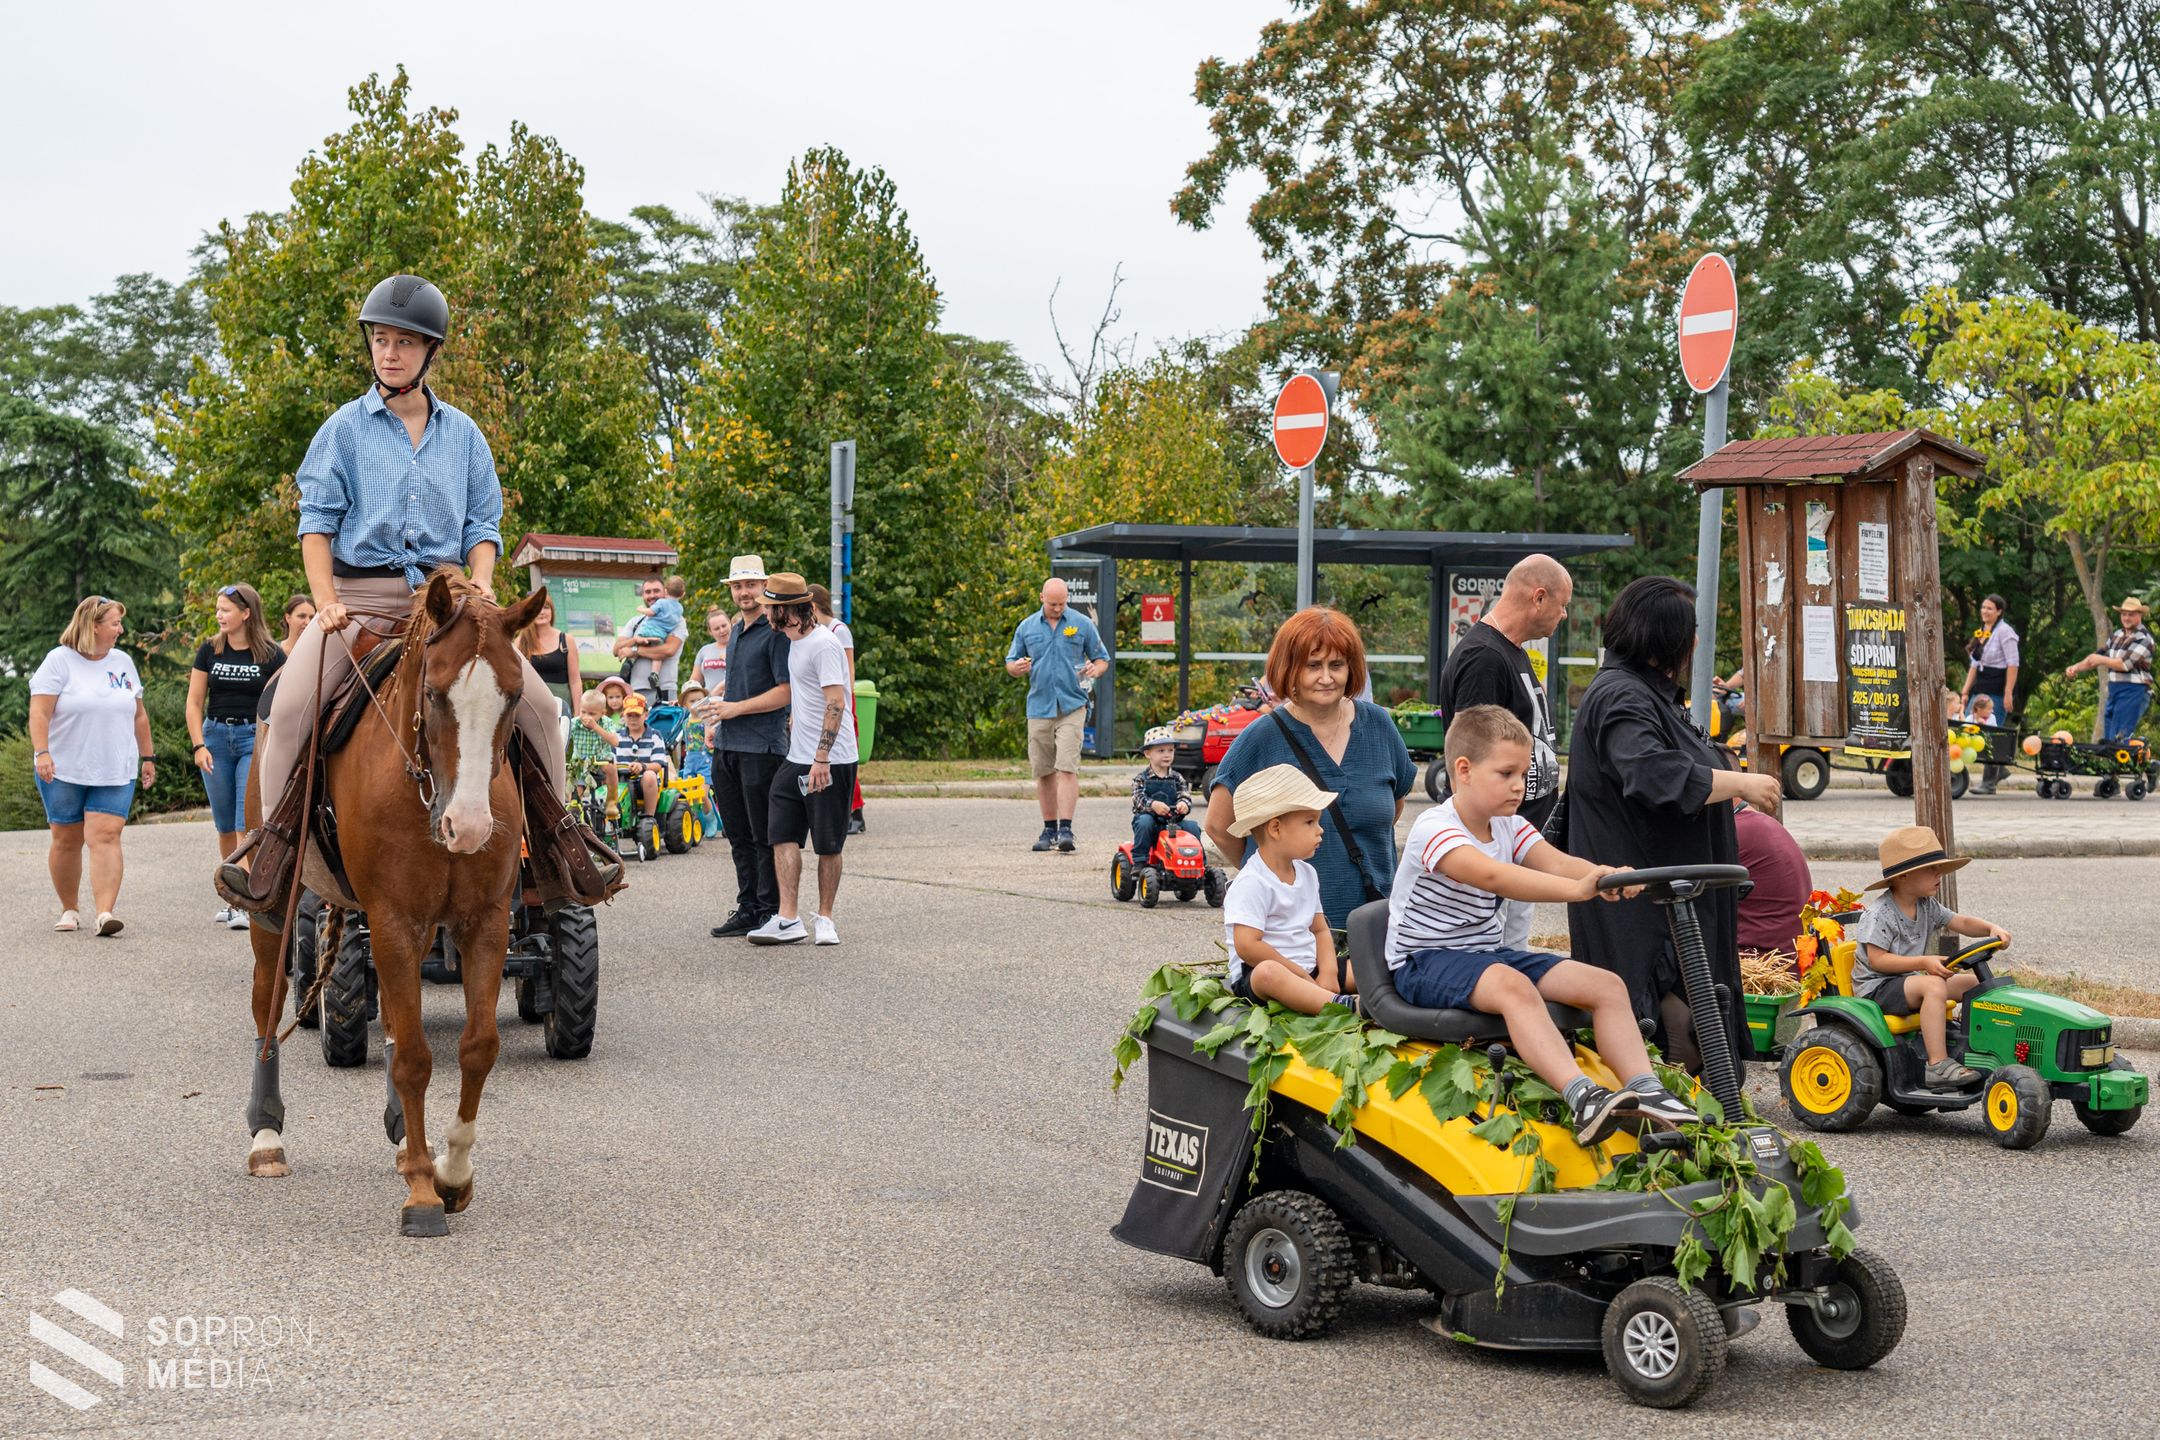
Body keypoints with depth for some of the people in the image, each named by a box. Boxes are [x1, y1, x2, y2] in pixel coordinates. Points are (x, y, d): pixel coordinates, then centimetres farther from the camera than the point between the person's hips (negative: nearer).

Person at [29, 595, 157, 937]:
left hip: (115, 772, 2)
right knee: (66, 841, 7)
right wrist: (41, 752, -22)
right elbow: (39, 711, -11)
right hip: (64, 771, -2)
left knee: (106, 837, -12)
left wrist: (148, 757, 17)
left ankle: (105, 912, -22)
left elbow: (138, 715, 18)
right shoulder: (60, 660, -3)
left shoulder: (122, 662, 11)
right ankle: (69, 910, 22)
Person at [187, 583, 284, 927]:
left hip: (255, 737, -3)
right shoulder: (209, 651, 6)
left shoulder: (271, 655, -2)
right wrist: (199, 745, -4)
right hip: (216, 736, 4)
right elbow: (194, 703, 6)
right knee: (225, 825, 9)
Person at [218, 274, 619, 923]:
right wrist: (326, 603, -12)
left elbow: (483, 526, 10)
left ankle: (557, 833, 3)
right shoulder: (346, 428, 5)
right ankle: (271, 843, -10)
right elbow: (317, 522, 2)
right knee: (291, 707, -26)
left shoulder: (463, 433, 12)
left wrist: (478, 594, -8)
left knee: (538, 703, -13)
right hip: (361, 593, -2)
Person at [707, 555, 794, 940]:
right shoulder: (735, 631, 17)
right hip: (727, 748, 9)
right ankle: (747, 908, 19)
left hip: (761, 746, -8)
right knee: (738, 835, 12)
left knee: (765, 836, -3)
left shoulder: (775, 632, -9)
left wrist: (735, 709, -15)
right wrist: (716, 713, 15)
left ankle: (771, 912, 3)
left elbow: (786, 691, -16)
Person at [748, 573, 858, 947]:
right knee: (783, 833, -2)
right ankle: (787, 919, -4)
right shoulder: (794, 642, 15)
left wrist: (821, 759, -24)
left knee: (828, 845, 1)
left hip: (830, 761, -9)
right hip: (797, 759, 9)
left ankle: (825, 919, 12)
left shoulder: (823, 644, -15)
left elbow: (835, 703, -21)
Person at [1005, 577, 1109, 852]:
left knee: (1067, 768, -13)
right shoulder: (1026, 627, 10)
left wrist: (1094, 669, -13)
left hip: (1071, 707, -3)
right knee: (1043, 772, 7)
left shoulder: (1082, 624, 5)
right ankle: (1049, 829, 17)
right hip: (1038, 707, 3)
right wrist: (1017, 667, -8)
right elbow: (1010, 663, 16)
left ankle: (1066, 829, -15)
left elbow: (1102, 659, 11)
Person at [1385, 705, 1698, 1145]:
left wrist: (1612, 878, -35)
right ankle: (1581, 1096, -51)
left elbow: (1557, 863, -11)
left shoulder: (1510, 828, 8)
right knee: (1513, 986, -39)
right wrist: (1577, 889, -49)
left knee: (1607, 985, -7)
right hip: (1425, 961, -9)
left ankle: (1644, 1090, -16)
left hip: (1490, 954, 9)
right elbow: (1491, 875, -37)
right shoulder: (1434, 829, -19)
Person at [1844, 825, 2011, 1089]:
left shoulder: (1927, 907, 8)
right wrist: (1924, 963, -29)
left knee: (1975, 982, 3)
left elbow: (1962, 923, 6)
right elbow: (1877, 959, -23)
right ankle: (1938, 1065, -38)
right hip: (1876, 986, -9)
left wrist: (1992, 929, -15)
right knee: (1933, 985, -35)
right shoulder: (1879, 913, -18)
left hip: (1907, 982, 9)